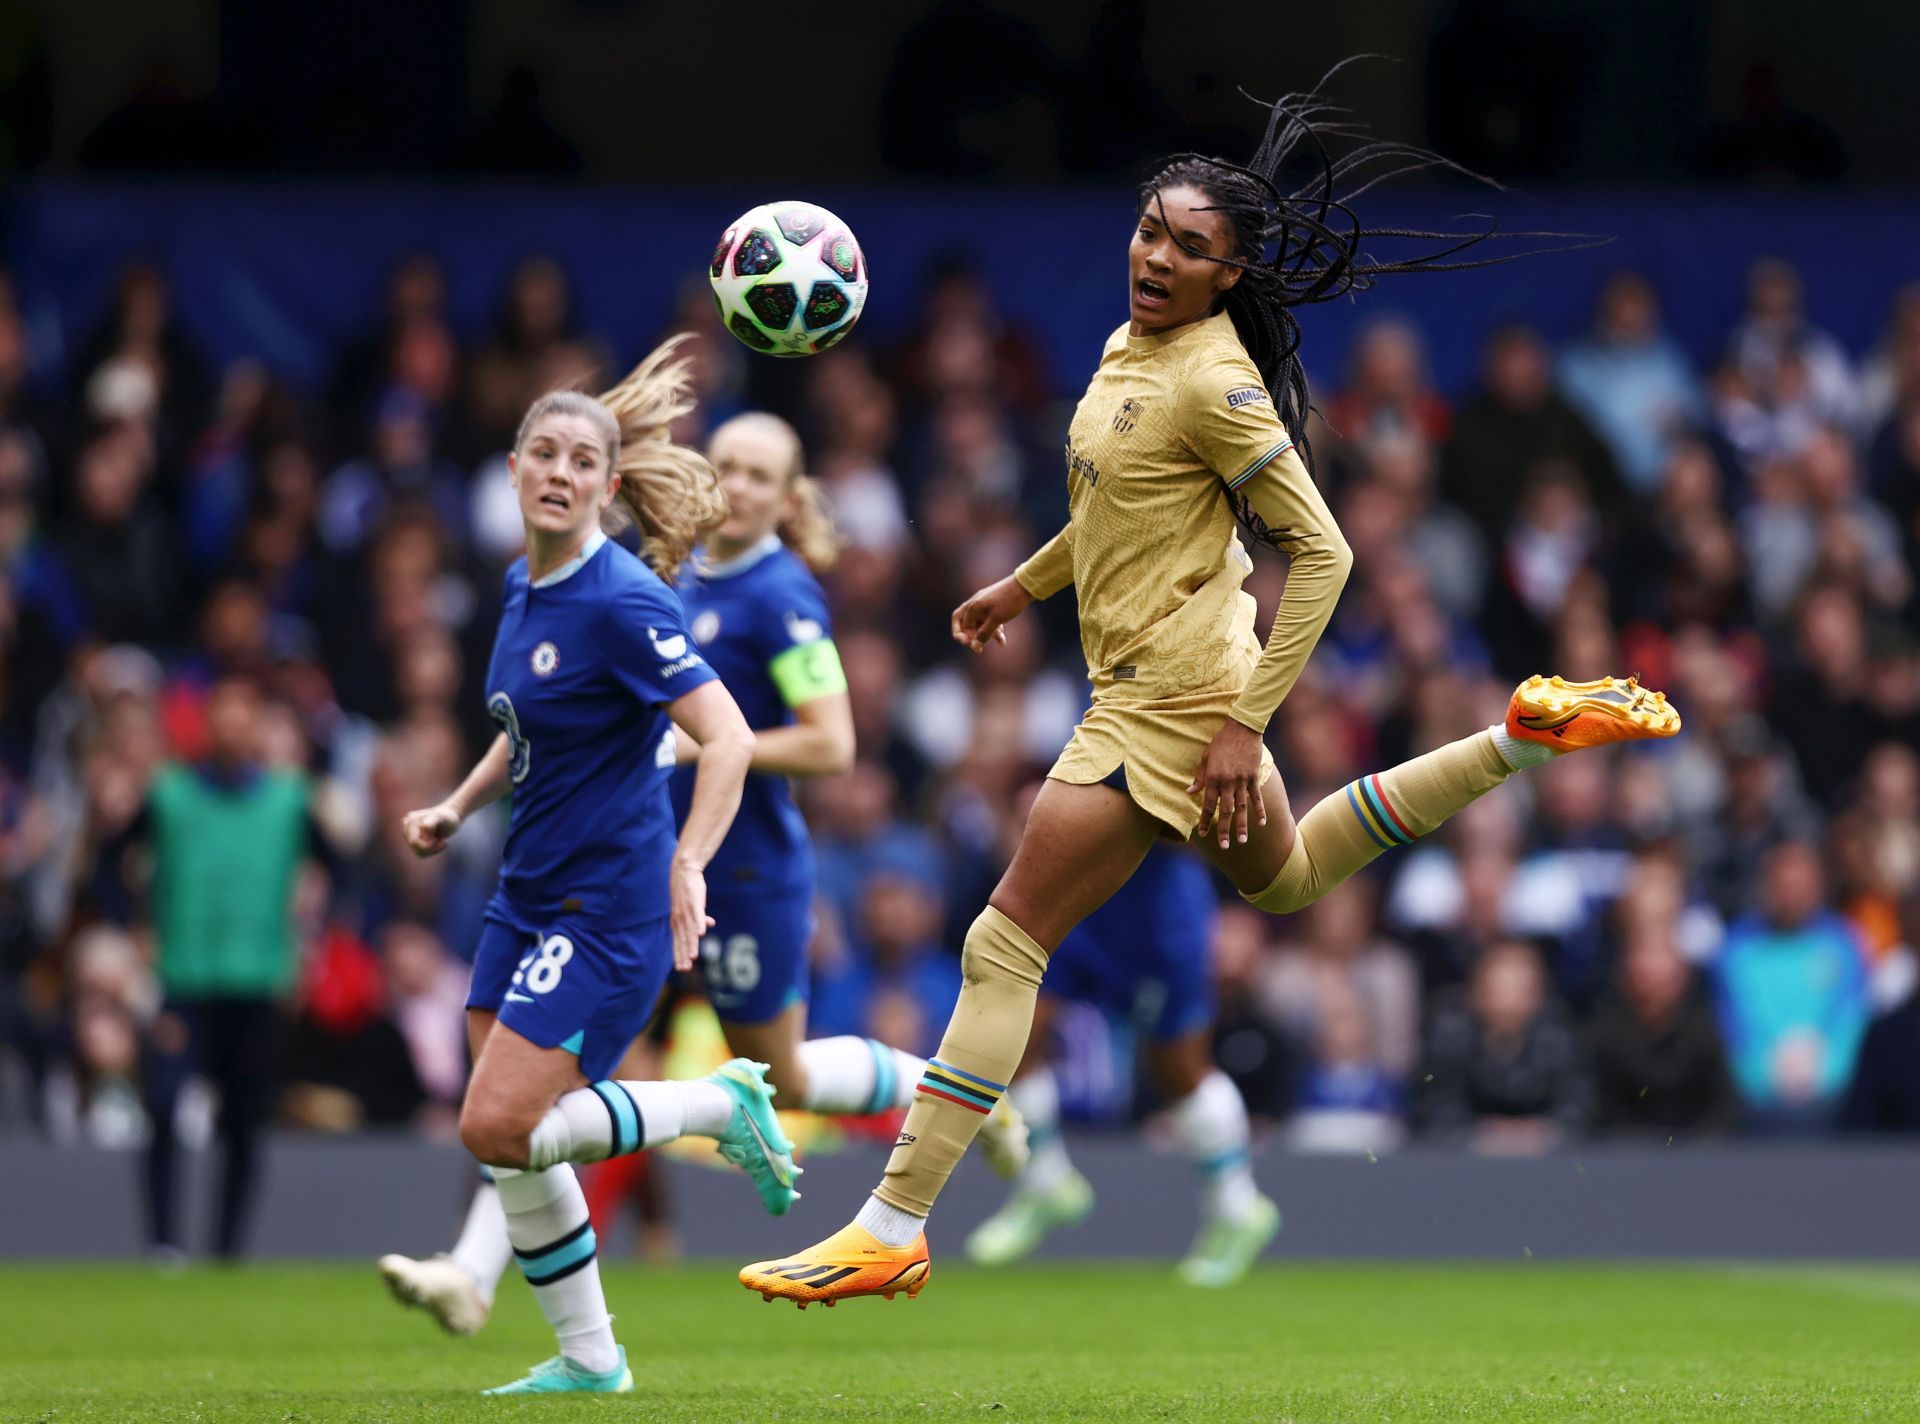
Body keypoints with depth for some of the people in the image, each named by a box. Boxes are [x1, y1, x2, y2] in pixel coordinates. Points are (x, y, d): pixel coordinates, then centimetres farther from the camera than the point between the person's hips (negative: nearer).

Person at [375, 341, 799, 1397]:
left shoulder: (620, 600, -17)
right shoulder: (524, 586, 9)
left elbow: (729, 739, -22)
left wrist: (685, 867, -33)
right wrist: (457, 808, 13)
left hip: (609, 907, -8)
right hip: (528, 900, 8)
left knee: (498, 1129, -15)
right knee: (513, 1137, 7)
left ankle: (722, 1104, 2)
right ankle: (587, 1358, 19)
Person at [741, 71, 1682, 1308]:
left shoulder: (1213, 381, -21)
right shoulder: (1134, 341, 5)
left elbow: (1320, 550, -21)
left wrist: (1247, 723, -22)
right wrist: (1027, 583, 29)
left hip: (1171, 698, -10)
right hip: (1163, 680, 10)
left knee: (1008, 942, -10)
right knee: (1286, 878, 33)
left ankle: (893, 1232, -10)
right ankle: (1522, 737, 34)